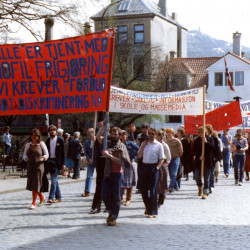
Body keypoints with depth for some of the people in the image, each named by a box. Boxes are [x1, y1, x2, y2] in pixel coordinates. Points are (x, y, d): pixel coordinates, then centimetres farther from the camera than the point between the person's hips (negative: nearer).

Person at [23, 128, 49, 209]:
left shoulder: (41, 144, 2)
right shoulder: (28, 145, 11)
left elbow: (46, 154, 3)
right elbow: (25, 154, 9)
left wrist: (43, 158, -18)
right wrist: (26, 158, -13)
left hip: (39, 166, -4)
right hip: (30, 166, 4)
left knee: (36, 184, -9)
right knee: (31, 184, 8)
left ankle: (33, 203, -5)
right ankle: (42, 198, 30)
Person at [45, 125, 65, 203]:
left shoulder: (60, 140, -1)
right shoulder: (47, 140, 10)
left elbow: (63, 152, -2)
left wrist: (63, 163, -8)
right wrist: (46, 161, 4)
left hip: (57, 161, -5)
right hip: (50, 161, 5)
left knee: (54, 179, -11)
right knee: (54, 180, 10)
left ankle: (51, 197, -14)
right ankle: (58, 197, 18)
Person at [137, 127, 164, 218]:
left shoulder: (159, 145, 0)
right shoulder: (144, 143, 11)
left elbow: (161, 159, -1)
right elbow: (139, 156, 8)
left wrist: (157, 167, -14)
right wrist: (142, 147, -3)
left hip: (153, 167, -4)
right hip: (144, 167, 4)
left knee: (153, 190, -2)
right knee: (143, 188, 6)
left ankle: (152, 211, 4)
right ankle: (148, 206, 29)